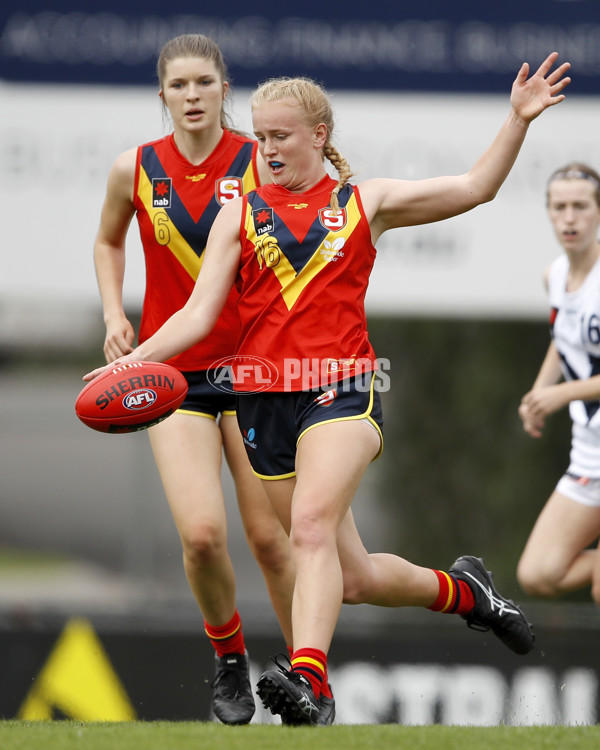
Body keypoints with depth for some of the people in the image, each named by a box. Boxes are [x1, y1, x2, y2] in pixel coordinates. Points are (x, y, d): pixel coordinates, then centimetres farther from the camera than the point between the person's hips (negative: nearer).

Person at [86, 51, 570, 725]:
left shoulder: (365, 202, 11)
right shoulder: (241, 214, 11)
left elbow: (475, 187, 9)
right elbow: (199, 314, 5)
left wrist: (518, 119, -3)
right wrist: (133, 360, -11)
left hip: (341, 389, -3)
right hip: (263, 397, 3)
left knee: (312, 526, -28)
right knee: (352, 578, 5)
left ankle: (306, 678, -41)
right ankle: (459, 589, 33)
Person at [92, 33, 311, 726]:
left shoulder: (259, 164, -5)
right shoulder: (134, 170, 0)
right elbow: (108, 241, 20)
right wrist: (114, 312, 5)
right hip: (173, 371, 1)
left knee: (268, 534, -3)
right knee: (201, 532, -15)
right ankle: (228, 656, 12)